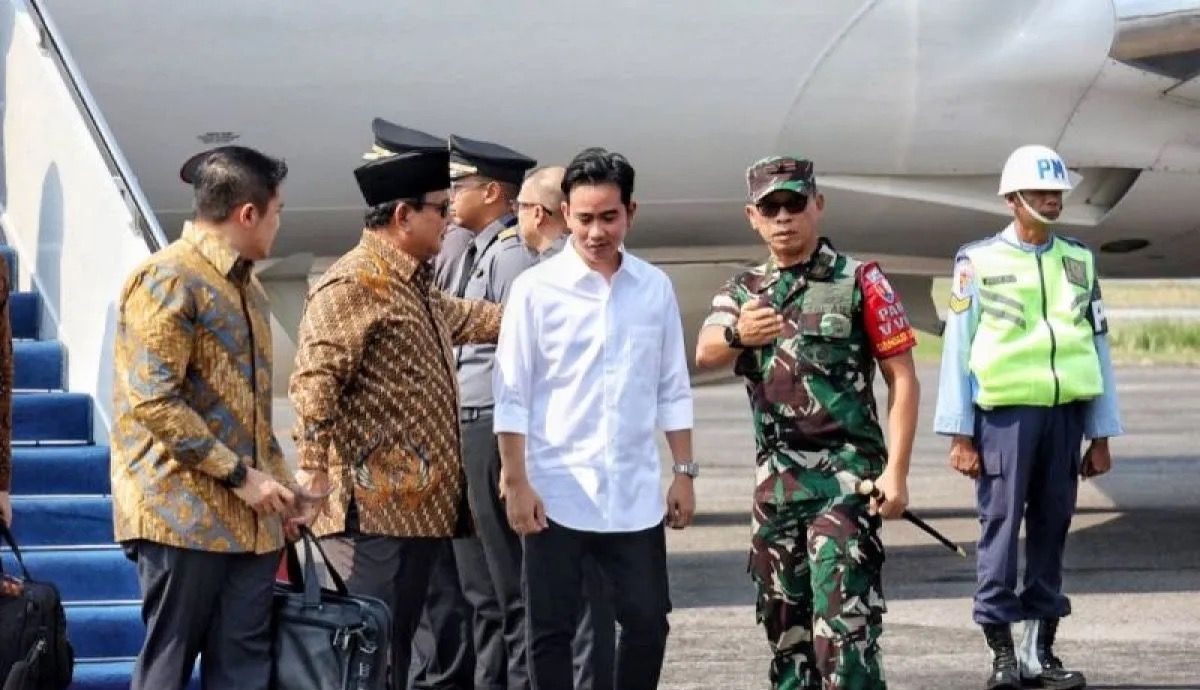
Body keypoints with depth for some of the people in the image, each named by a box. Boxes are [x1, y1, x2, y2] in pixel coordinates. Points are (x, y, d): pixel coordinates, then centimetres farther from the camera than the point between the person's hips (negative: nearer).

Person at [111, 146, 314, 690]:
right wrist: (239, 475, -16)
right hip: (183, 514, -8)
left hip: (251, 517, 8)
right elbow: (153, 401, -18)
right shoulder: (168, 279, -10)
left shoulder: (246, 287, 18)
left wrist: (277, 480, 12)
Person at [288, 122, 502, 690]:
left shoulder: (417, 286, 20)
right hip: (371, 506, -10)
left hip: (419, 504, 10)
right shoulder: (351, 285, -12)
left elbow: (466, 319, 41)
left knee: (399, 642, 11)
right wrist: (312, 470, -28)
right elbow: (314, 382, -20)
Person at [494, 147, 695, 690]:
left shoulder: (655, 288, 5)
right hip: (556, 494, -3)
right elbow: (512, 395, -4)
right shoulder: (537, 289, -4)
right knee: (552, 629, 3)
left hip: (634, 495, 3)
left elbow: (672, 390, 11)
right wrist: (517, 483, -9)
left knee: (648, 622, 5)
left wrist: (684, 473, 8)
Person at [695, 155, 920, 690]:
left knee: (843, 624, -15)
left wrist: (896, 471, -13)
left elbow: (902, 378, -3)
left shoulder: (859, 282, 0)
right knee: (783, 624, 11)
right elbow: (705, 354, -8)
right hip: (775, 479, 5)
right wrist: (737, 334, -32)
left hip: (845, 478, -5)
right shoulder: (743, 293, 12)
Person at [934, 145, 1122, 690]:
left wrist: (1101, 435, 11)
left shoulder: (1079, 260, 13)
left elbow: (1098, 346, 15)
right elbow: (957, 347, 1)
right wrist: (959, 434, -4)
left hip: (1066, 408, 4)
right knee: (1001, 525, -5)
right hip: (1005, 408, -4)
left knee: (1053, 525, 5)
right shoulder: (979, 262, 2)